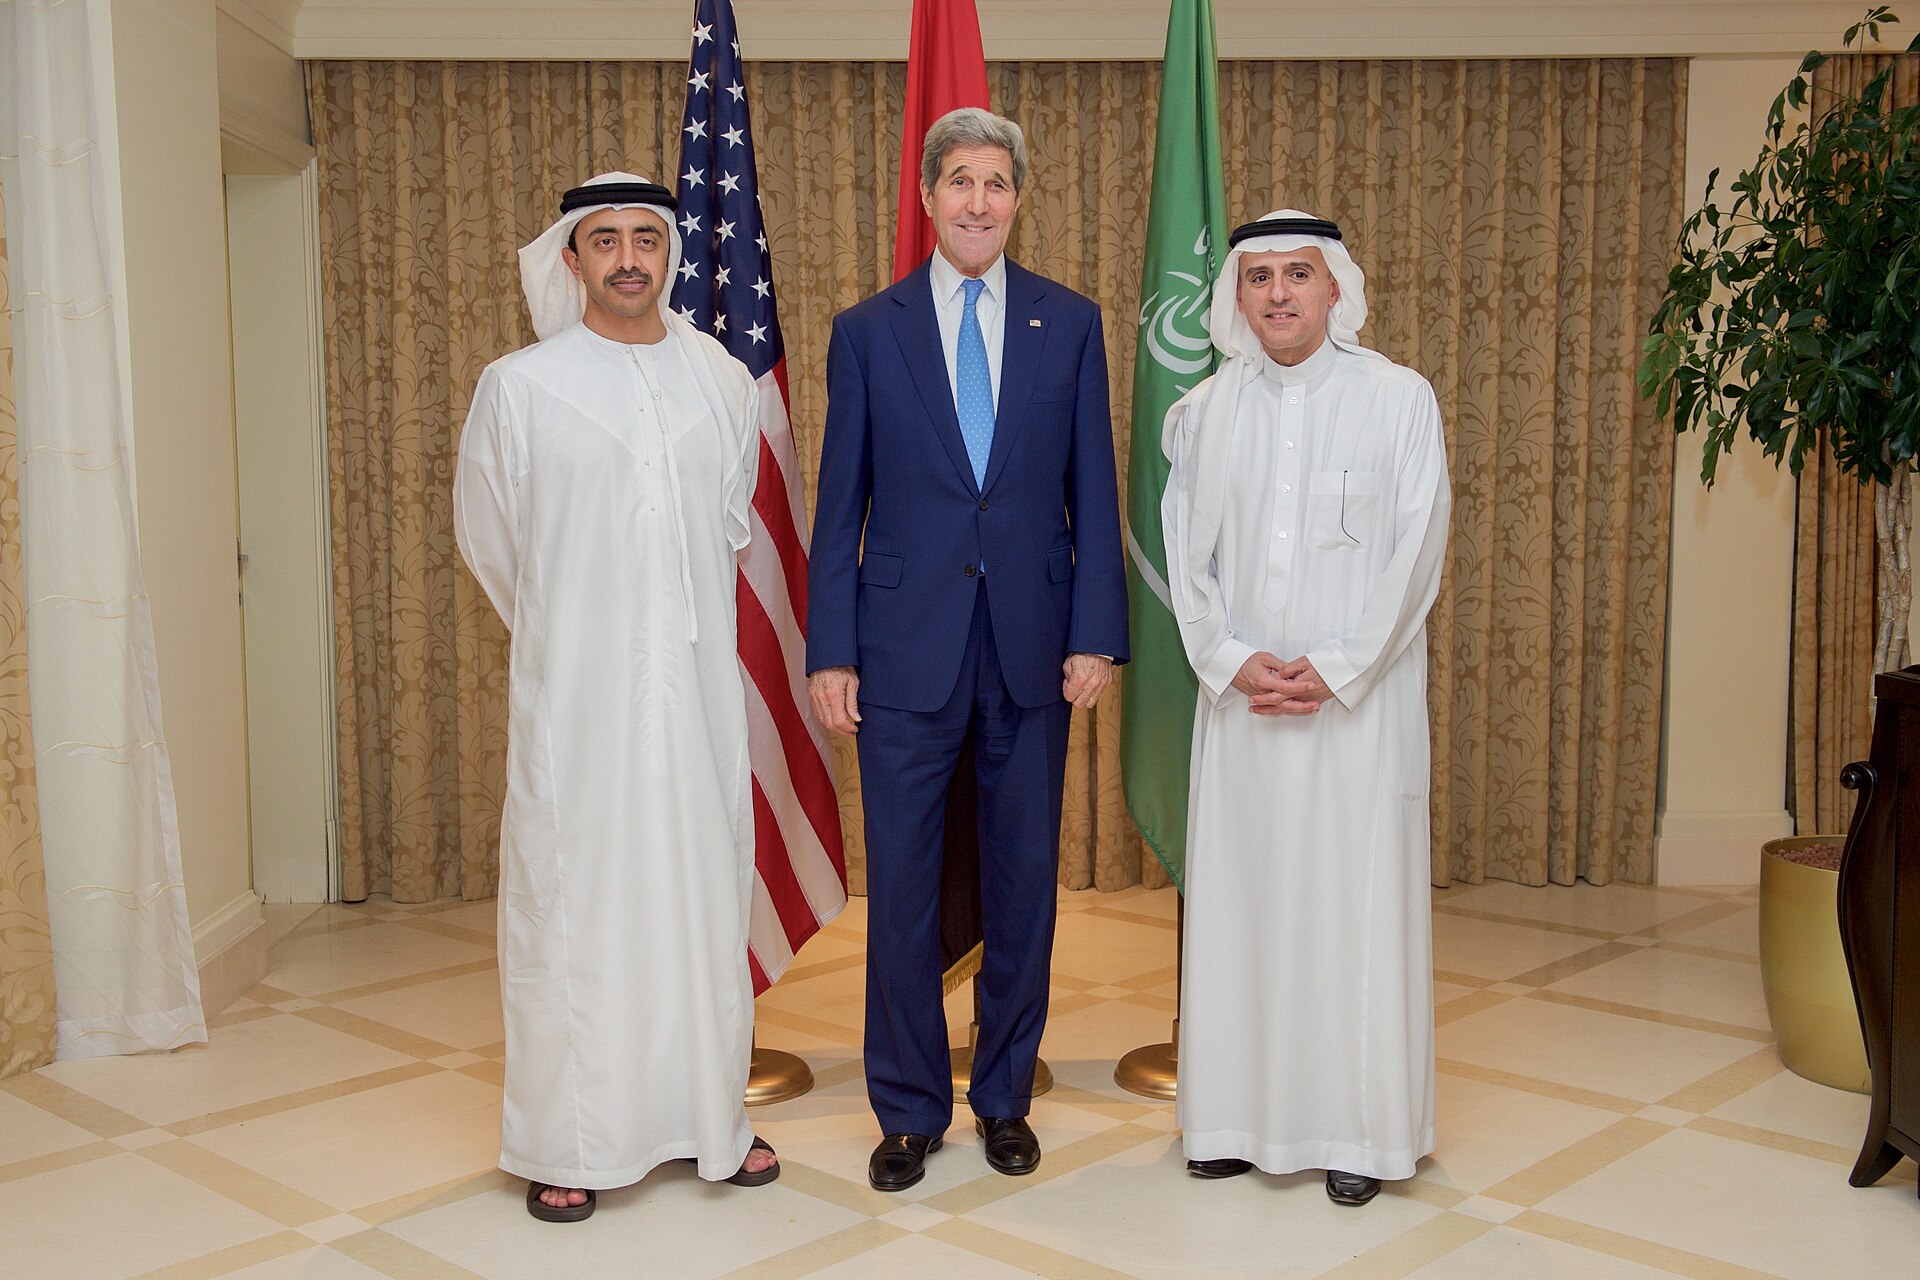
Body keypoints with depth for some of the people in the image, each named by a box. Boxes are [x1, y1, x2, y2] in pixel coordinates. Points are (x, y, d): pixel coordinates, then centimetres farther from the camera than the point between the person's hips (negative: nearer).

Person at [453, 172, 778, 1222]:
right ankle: (567, 1143, 13)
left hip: (698, 684, 3)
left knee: (705, 894, 8)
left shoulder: (721, 380, 5)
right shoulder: (519, 387, -3)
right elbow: (486, 537, 10)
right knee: (571, 899, 2)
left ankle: (709, 1115, 22)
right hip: (575, 694, -3)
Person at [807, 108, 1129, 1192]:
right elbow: (841, 502, 4)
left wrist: (1096, 635, -3)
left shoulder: (1071, 322, 6)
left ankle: (1006, 1098, 27)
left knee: (1024, 878, 9)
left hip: (1032, 645, 1)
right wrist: (831, 652, -2)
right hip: (907, 646, -1)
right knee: (903, 883, 5)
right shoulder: (868, 330, 4)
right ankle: (911, 1110, 21)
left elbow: (1094, 490, 5)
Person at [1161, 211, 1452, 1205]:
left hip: (1360, 701, -2)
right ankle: (1239, 1114, 19)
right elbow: (1186, 556, 6)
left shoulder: (1400, 399, 0)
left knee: (1357, 900, 1)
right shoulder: (1206, 411, 8)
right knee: (1238, 898, 6)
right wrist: (1231, 659, -8)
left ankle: (1359, 1130, 13)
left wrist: (1337, 670, -12)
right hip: (1239, 702, 3)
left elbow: (1416, 553, -4)